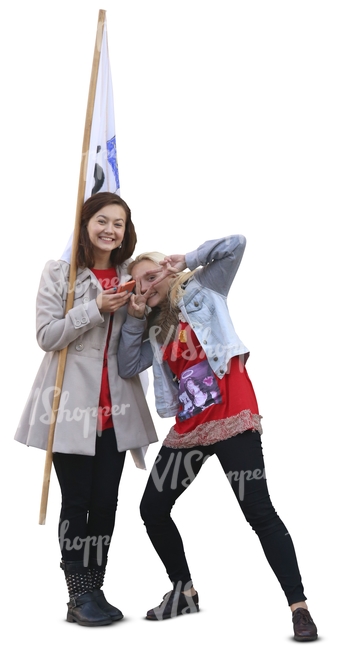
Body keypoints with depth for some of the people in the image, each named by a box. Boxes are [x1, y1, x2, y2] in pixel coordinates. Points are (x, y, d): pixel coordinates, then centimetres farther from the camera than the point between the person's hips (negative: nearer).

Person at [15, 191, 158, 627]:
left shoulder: (129, 277, 10)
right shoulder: (59, 273, -2)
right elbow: (46, 335, -10)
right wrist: (96, 308, -17)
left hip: (116, 406, 4)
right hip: (72, 404, -4)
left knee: (106, 502, 7)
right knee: (76, 501, 1)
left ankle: (95, 589, 19)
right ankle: (78, 595, 10)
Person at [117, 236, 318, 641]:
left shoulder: (203, 291, 5)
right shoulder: (156, 329, 19)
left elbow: (235, 244, -5)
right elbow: (127, 367, 10)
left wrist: (186, 261, 0)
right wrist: (134, 319, 5)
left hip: (232, 418, -7)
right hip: (189, 427, 8)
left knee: (258, 510, -12)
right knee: (152, 508, 9)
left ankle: (299, 607, -8)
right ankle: (184, 592, 26)